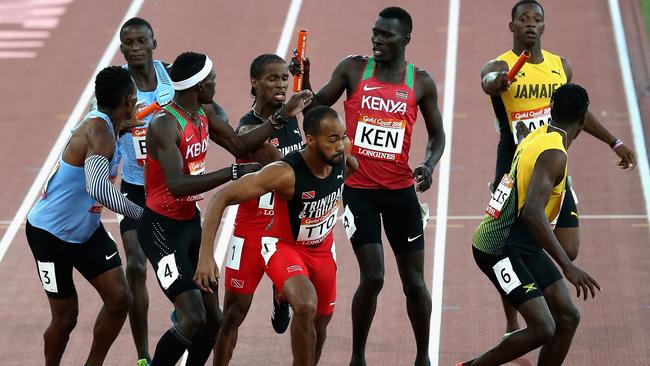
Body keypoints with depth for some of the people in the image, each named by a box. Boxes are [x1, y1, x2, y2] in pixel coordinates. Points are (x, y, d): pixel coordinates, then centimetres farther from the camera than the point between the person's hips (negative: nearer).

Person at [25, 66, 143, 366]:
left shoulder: (105, 126, -1)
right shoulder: (99, 133, -29)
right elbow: (98, 189, -45)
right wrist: (141, 213, -42)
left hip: (87, 230, 8)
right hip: (50, 234, -8)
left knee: (119, 298, -2)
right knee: (65, 317, 1)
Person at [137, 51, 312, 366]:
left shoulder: (204, 114, 4)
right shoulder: (165, 125, -24)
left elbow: (239, 145, 17)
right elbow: (177, 185, -35)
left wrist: (282, 116, 9)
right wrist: (235, 173, -37)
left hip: (191, 222, 9)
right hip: (162, 228, -9)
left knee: (212, 319, 11)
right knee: (193, 319, -18)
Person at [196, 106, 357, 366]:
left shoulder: (343, 157, -20)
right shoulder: (285, 173, -36)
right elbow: (222, 198, -36)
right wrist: (205, 255, -42)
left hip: (322, 249, 6)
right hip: (284, 246, -6)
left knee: (320, 324, 16)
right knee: (306, 307, -33)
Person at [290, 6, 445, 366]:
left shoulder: (421, 82, 2)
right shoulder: (353, 69, 0)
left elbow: (437, 134, 10)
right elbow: (318, 106, 3)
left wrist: (428, 165, -10)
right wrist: (304, 81, -17)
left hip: (400, 190, 2)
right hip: (358, 188, -1)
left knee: (414, 282, 5)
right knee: (372, 276, -11)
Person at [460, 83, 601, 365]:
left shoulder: (538, 136, 7)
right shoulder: (554, 155, -22)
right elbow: (533, 213, -33)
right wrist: (567, 267, -36)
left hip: (522, 245, 10)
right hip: (499, 248, -10)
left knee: (568, 317, 5)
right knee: (543, 328, -16)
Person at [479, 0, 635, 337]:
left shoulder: (561, 66, 8)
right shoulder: (500, 66, -9)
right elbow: (489, 82, -35)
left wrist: (614, 142, 23)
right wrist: (499, 81, -59)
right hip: (515, 169, -4)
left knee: (568, 250, -3)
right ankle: (512, 326, 16)